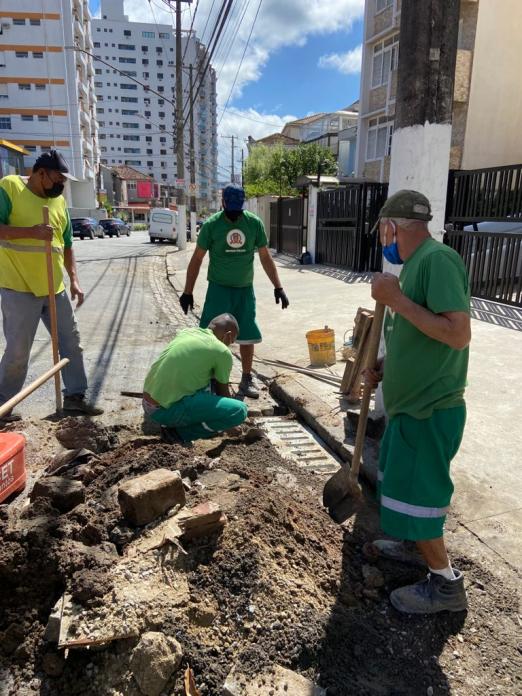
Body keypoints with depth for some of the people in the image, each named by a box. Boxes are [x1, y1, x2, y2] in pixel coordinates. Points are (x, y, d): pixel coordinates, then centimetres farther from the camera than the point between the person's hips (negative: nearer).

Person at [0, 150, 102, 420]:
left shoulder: (59, 201, 12)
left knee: (71, 343, 10)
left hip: (55, 288, 6)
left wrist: (74, 279, 7)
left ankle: (74, 396, 23)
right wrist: (31, 231, -23)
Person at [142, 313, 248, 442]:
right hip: (166, 410, -8)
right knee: (240, 410, -10)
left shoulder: (187, 332, 12)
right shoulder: (222, 352, -8)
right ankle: (179, 432, 0)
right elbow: (223, 392, 8)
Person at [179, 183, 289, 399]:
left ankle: (247, 379, 23)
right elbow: (197, 259, -3)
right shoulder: (211, 225, -9)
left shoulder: (255, 223, -3)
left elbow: (265, 257, 4)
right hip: (219, 289, -2)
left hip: (245, 289, 3)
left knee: (247, 337, 7)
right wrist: (187, 292, -5)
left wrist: (278, 287, 0)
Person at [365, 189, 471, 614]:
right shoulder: (416, 264, 10)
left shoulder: (437, 259, -20)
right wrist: (385, 370, 8)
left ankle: (446, 584, 23)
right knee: (403, 482, 24)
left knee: (414, 495, 3)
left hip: (429, 409, -10)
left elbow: (458, 334, -28)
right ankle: (417, 545, 46)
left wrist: (395, 299, -26)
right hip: (412, 403, 10)